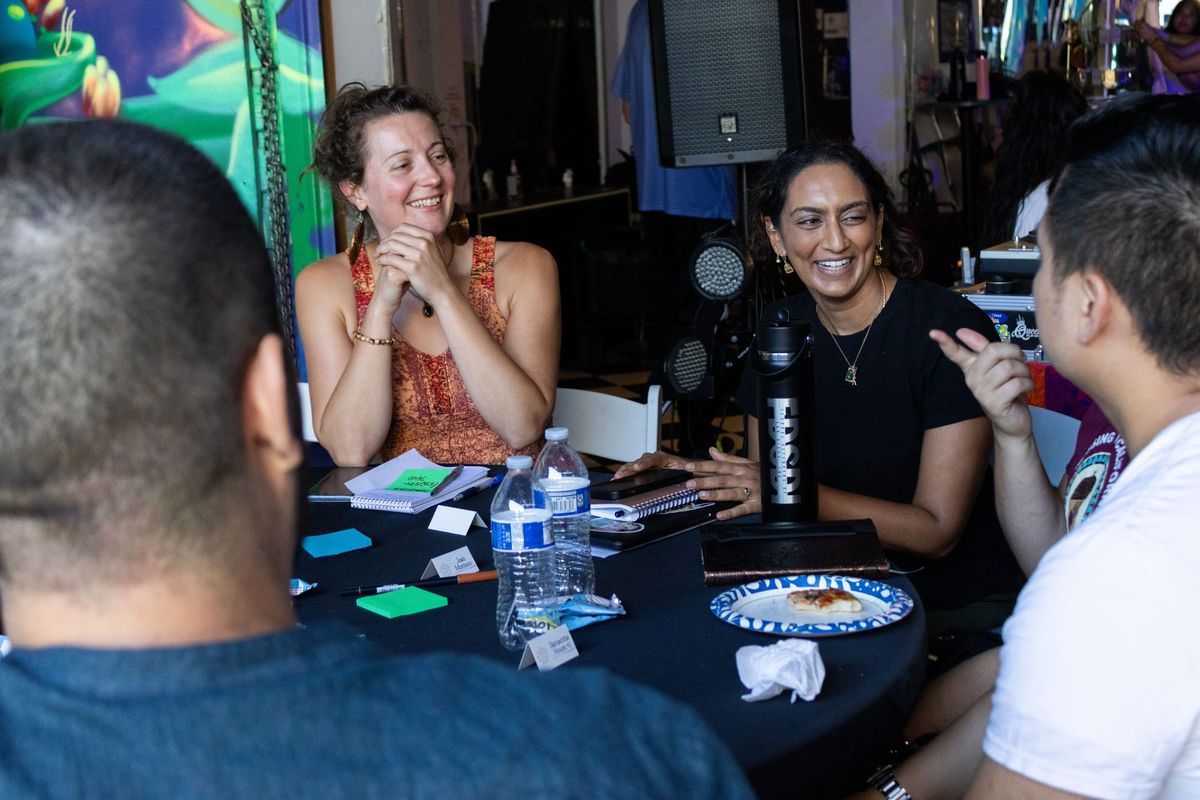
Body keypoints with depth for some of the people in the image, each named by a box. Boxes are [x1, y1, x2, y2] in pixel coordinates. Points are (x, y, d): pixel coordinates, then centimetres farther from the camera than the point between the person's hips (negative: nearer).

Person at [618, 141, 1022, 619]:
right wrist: (690, 475, -8)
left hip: (959, 607, -5)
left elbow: (937, 532, -16)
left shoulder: (953, 330, -15)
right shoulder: (780, 328, 4)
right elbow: (764, 483, 12)